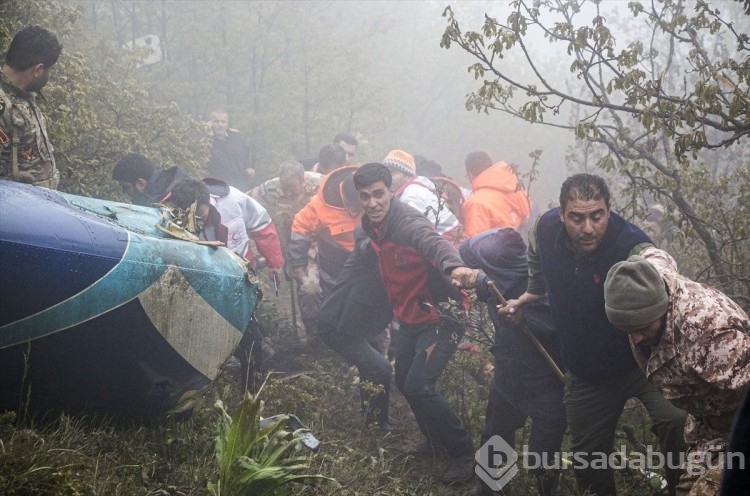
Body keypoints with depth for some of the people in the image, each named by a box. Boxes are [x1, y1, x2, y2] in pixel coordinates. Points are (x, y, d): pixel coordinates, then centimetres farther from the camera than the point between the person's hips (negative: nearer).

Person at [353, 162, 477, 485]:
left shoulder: (407, 222, -26)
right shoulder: (372, 226, 0)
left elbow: (434, 242, -49)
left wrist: (454, 266, -69)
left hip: (439, 316, -9)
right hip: (410, 317, 9)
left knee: (418, 386, -17)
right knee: (403, 381, 18)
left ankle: (462, 453, 1)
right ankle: (435, 438, 41)